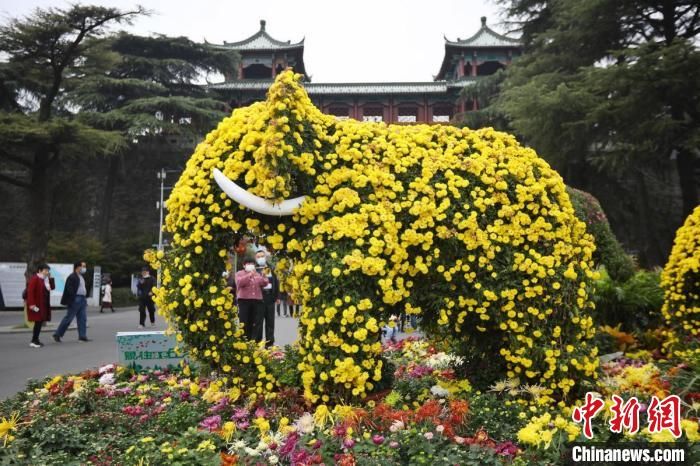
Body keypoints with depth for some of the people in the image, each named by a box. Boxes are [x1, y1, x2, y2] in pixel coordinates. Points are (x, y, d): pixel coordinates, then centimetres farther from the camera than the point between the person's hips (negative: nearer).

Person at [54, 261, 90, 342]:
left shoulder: (82, 277, 17)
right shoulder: (72, 277, -11)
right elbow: (70, 290, -18)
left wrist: (85, 298, 15)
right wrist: (71, 301, -23)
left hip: (83, 299, 9)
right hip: (75, 299, -9)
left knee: (83, 319, 6)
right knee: (68, 318, -3)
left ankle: (82, 336, 10)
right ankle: (57, 334, 7)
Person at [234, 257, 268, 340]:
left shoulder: (258, 274, 21)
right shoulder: (239, 273, 8)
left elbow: (265, 283, 9)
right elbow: (239, 282, -12)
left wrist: (263, 275, -10)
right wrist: (249, 275, -15)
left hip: (257, 301, 4)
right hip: (244, 300, -3)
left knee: (255, 323, 3)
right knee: (244, 323, -5)